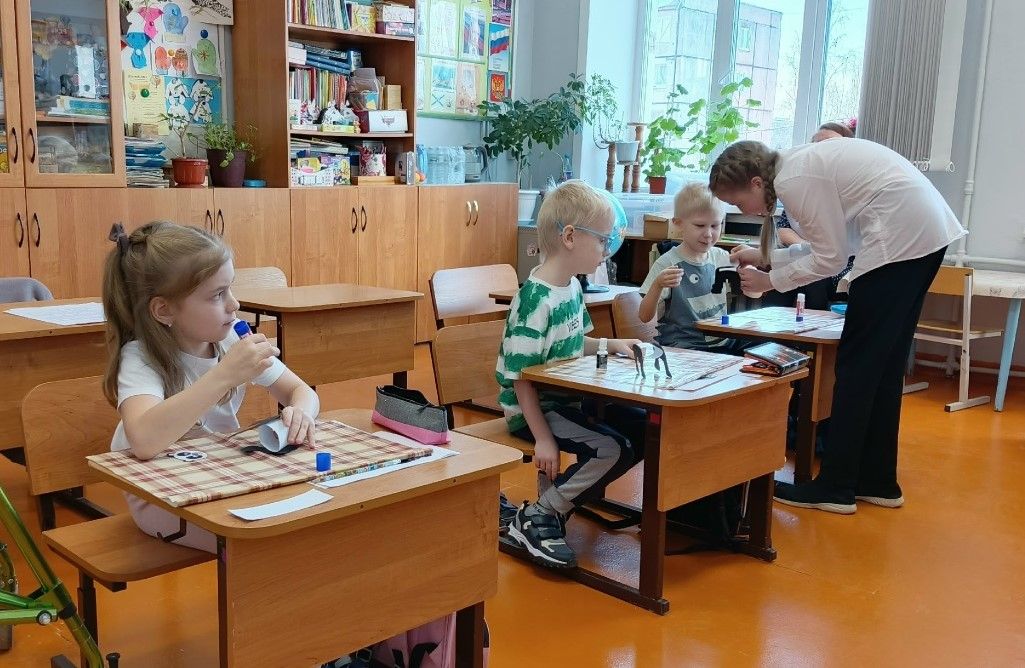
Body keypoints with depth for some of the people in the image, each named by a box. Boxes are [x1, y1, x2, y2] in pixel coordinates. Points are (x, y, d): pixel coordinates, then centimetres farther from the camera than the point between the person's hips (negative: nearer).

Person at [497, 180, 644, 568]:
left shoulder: (572, 286, 4)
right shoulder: (536, 302, -24)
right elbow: (520, 376, -23)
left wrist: (609, 345, 6)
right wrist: (543, 438, -23)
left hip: (569, 398, 10)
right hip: (533, 407, -9)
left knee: (642, 429, 6)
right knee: (612, 450, -22)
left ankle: (572, 491, 13)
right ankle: (537, 517, -8)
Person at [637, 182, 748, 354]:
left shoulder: (722, 258, 9)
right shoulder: (666, 264, -8)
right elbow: (644, 317, -10)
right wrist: (658, 286, -28)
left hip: (724, 342, 6)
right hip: (683, 346, -6)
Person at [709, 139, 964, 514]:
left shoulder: (794, 180, -14)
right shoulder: (797, 166, 15)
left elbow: (830, 259, -10)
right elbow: (832, 243, 18)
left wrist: (769, 280, 0)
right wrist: (765, 257, 15)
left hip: (902, 235, -10)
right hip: (927, 229, 10)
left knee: (857, 362, -3)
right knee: (885, 361, 14)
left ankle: (835, 487, 4)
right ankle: (877, 482, 22)